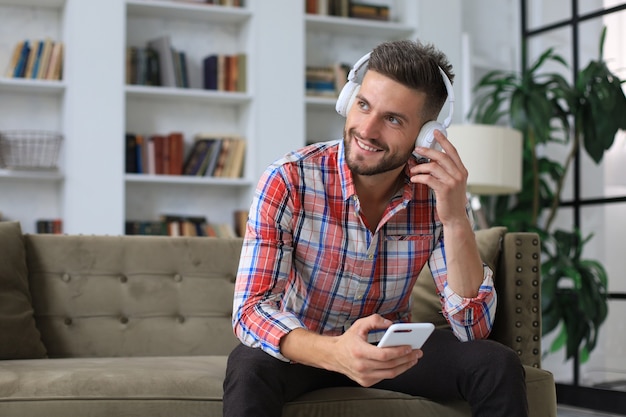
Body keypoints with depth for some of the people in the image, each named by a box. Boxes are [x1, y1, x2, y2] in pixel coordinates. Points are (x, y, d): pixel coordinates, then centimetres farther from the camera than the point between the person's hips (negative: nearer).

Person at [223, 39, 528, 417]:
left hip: (390, 346, 3)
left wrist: (456, 219, -31)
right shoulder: (288, 181, -22)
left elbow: (474, 327, -17)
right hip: (303, 348, -2)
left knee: (499, 366, -19)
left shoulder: (438, 190, -13)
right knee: (250, 370, -35)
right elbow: (251, 308, -27)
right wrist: (334, 353, -47)